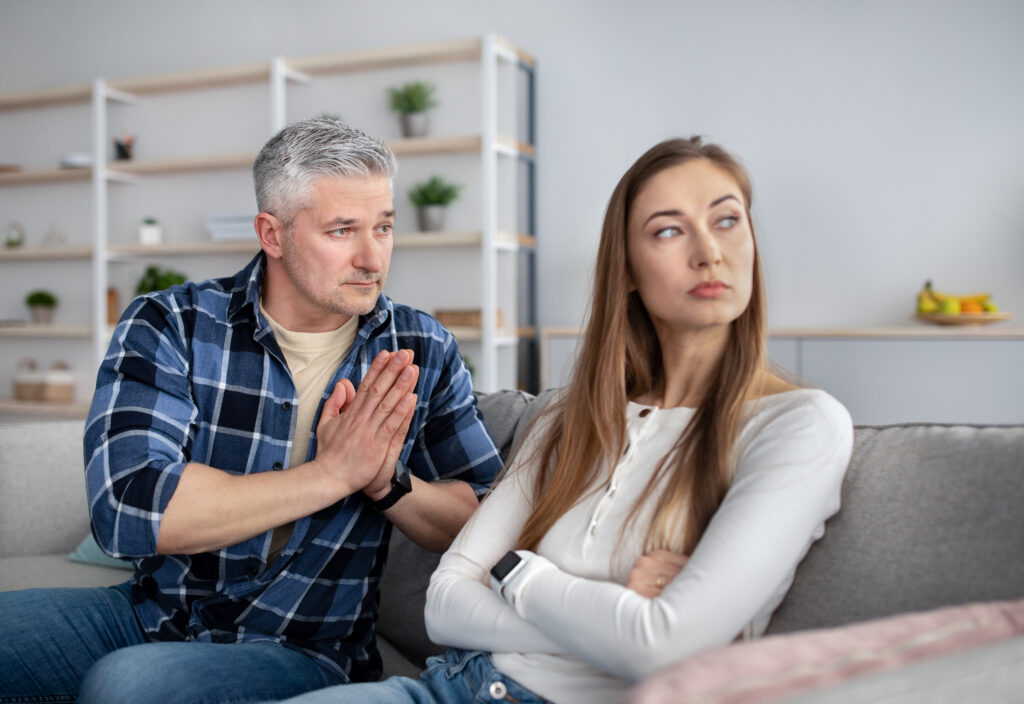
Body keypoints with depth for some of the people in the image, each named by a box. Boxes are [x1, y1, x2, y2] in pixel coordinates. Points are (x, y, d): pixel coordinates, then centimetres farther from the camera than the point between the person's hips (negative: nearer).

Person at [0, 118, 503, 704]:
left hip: (302, 650, -1)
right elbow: (127, 508, -21)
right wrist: (333, 474, -22)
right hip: (154, 609, 2)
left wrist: (387, 481, -19)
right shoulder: (167, 327, -6)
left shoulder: (423, 353, 0)